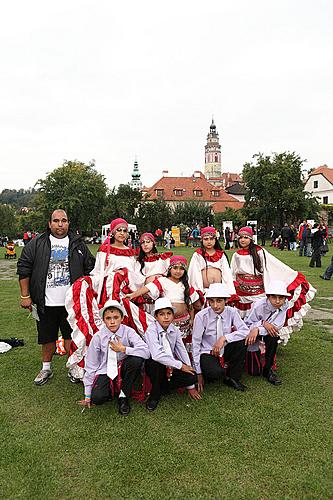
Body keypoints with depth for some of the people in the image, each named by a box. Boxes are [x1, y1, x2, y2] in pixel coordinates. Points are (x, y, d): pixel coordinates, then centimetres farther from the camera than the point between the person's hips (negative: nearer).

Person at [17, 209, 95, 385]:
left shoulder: (78, 244, 4)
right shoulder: (36, 244, 1)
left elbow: (90, 269, 8)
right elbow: (24, 269, 2)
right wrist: (25, 296, -2)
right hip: (46, 303, 1)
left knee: (71, 336, 5)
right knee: (47, 337, 13)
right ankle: (46, 368, 32)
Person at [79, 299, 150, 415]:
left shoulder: (128, 332, -11)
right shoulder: (98, 337, -9)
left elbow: (146, 352, -24)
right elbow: (90, 365, -3)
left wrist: (123, 349, -22)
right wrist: (87, 395, -1)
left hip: (123, 369, 1)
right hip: (105, 371, 0)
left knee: (137, 359, -30)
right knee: (97, 398, -28)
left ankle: (123, 396, -9)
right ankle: (113, 391, 10)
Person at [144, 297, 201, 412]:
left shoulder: (175, 330, -2)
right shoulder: (151, 330, -19)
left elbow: (182, 352, -2)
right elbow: (157, 355, -33)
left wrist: (190, 386, -2)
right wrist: (180, 365, -26)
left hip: (169, 368, 4)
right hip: (153, 366, -4)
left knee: (192, 377, -20)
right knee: (156, 362, -38)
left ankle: (162, 388, 2)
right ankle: (154, 395, -12)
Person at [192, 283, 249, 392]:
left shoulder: (231, 312, -8)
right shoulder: (201, 316, -16)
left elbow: (245, 331, -16)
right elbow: (195, 344, -11)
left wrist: (224, 338, -29)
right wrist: (198, 372, -11)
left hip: (225, 351, 4)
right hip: (207, 352, -4)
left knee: (241, 340, -24)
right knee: (216, 372, -34)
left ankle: (233, 378, -5)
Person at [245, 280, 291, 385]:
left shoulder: (284, 306, -20)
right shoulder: (258, 306, -28)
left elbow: (276, 327, -26)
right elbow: (248, 325, -20)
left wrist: (257, 329, -38)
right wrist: (263, 323, -36)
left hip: (268, 332, 3)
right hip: (252, 332, -3)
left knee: (273, 336, -35)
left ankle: (268, 369, -14)